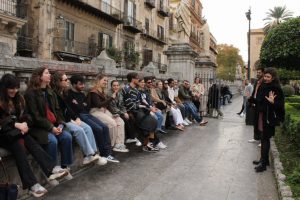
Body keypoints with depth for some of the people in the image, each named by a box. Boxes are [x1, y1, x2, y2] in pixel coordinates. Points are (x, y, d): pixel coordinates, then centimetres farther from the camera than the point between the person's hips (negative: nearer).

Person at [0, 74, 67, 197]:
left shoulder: (18, 99, 14)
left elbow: (24, 116, 14)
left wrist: (24, 124, -8)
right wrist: (16, 125, -23)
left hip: (18, 131, 5)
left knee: (32, 143, -27)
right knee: (18, 146, -34)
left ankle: (51, 171, -42)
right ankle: (32, 184, -41)